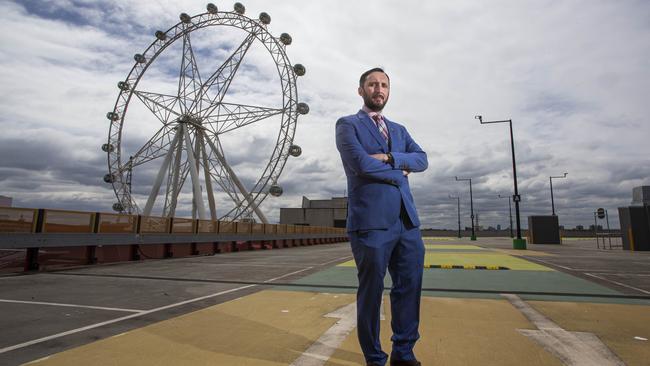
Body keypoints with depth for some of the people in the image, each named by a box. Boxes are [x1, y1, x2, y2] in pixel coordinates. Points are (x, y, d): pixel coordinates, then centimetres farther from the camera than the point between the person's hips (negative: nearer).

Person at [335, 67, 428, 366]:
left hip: (407, 221, 6)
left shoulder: (399, 129, 22)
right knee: (371, 293, 5)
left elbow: (422, 160, 8)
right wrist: (398, 173, 0)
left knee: (409, 288, 12)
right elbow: (360, 163, -13)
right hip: (372, 221, -6)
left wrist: (389, 157, -8)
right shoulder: (347, 124, 3)